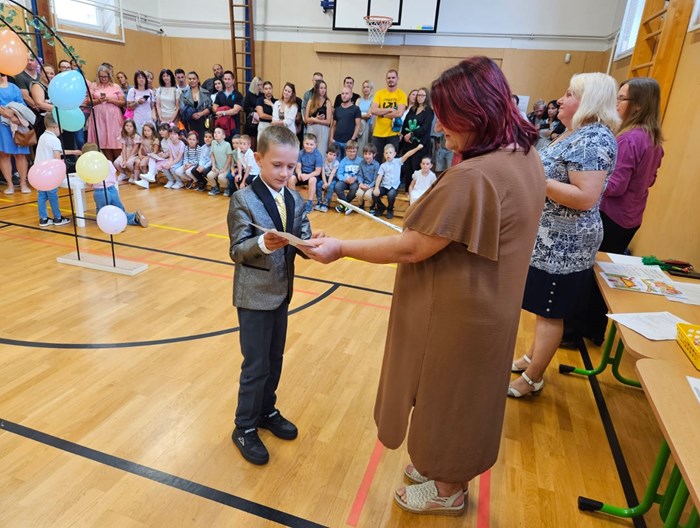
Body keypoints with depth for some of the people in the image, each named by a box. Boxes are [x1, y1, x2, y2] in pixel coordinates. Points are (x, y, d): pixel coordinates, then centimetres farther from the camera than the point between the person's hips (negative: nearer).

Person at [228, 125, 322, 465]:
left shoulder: (296, 201, 4)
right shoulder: (243, 200, -13)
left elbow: (301, 244, -1)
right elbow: (237, 251, -17)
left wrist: (312, 241, -23)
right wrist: (263, 244, -35)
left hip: (281, 292, 6)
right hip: (254, 295, -6)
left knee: (275, 360, 18)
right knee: (256, 365, 4)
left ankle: (266, 411, 39)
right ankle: (244, 428, 24)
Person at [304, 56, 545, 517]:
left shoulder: (473, 177, -30)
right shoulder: (526, 157, 0)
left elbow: (411, 249, -26)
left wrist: (340, 248, -17)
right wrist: (428, 223, 14)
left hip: (457, 314, -9)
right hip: (488, 306, 9)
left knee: (448, 394, 13)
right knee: (464, 393, 25)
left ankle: (448, 489, 39)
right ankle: (446, 465, 49)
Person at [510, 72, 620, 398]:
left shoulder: (594, 138, -19)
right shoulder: (576, 134, 12)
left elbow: (585, 198, -27)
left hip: (564, 244, -10)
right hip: (550, 239, 10)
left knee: (550, 313, 2)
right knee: (543, 307, 20)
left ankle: (533, 379, 16)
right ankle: (532, 359, 35)